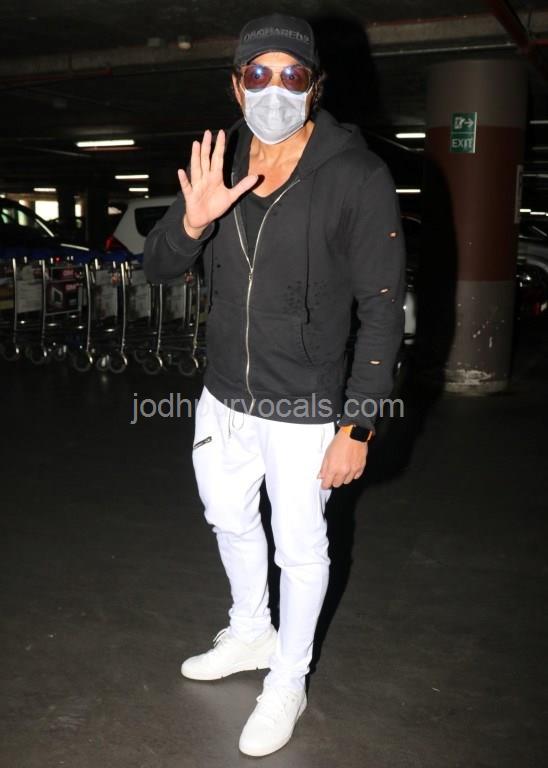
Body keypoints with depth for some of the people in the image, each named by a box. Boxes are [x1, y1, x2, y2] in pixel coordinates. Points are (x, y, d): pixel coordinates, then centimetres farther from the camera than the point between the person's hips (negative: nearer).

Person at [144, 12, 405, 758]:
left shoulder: (357, 178, -17)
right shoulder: (221, 163, -1)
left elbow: (382, 310, -15)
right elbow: (157, 266, 2)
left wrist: (357, 426, -17)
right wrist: (192, 221, -21)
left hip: (303, 412, -6)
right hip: (224, 397, 6)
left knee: (299, 548, 11)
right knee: (230, 520, 24)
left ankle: (288, 681, 38)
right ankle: (250, 634, 53)